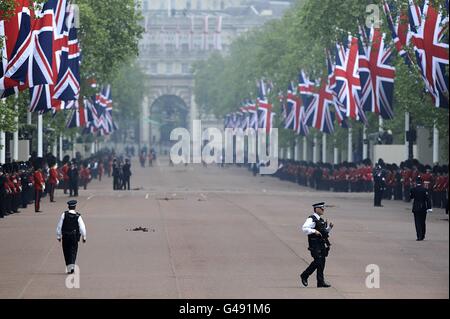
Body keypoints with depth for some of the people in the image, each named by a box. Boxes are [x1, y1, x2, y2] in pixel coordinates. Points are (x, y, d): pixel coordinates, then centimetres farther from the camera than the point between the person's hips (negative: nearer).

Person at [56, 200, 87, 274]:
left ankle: (68, 268, 9)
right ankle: (72, 266, -14)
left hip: (65, 236, 0)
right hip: (74, 237, 0)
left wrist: (58, 236, 4)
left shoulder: (64, 215, -5)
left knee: (66, 252, 9)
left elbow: (59, 226, -3)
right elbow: (82, 227, -8)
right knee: (73, 252, 4)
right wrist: (84, 237, 1)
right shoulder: (78, 216, -6)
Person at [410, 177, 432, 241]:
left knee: (417, 222, 1)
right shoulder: (425, 190, -7)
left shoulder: (413, 189, -6)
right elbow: (428, 199, -10)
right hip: (423, 208, 1)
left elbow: (411, 197, 8)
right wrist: (429, 208, -9)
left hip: (416, 208, -1)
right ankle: (422, 236, 22)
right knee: (422, 222, 14)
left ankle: (419, 236, -10)